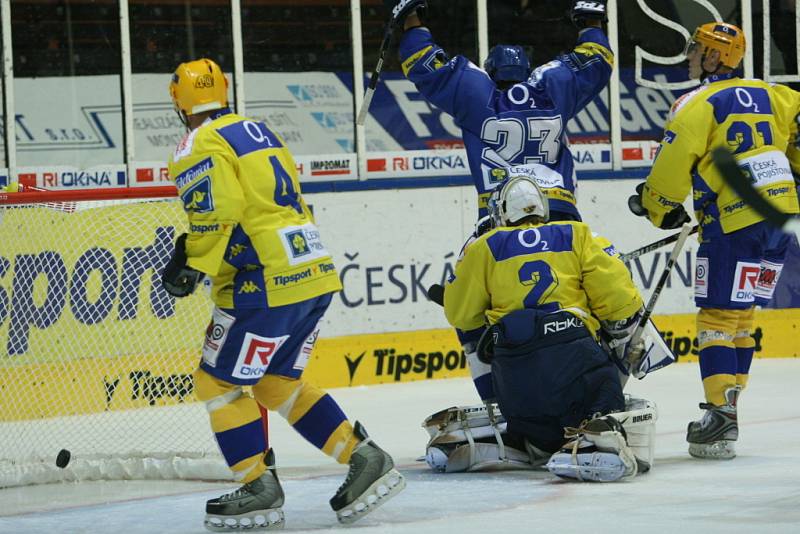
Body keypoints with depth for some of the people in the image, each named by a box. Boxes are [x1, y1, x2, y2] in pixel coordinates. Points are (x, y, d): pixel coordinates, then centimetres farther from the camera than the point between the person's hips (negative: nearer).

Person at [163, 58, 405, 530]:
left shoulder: (199, 146, -5)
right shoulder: (260, 132, 21)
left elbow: (219, 209, -20)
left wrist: (192, 264, -9)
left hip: (267, 285, -9)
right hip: (316, 274, 9)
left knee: (218, 382, 4)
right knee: (277, 383, 19)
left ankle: (260, 490, 3)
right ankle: (367, 460, 11)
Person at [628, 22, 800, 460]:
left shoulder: (697, 104, -5)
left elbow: (671, 166, -7)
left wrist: (658, 206, 10)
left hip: (735, 222, -7)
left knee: (718, 317, -5)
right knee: (741, 315, 14)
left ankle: (721, 417, -13)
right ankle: (725, 411, 16)